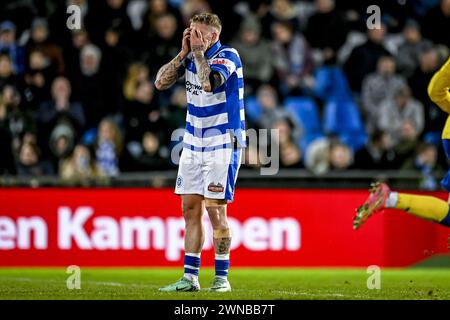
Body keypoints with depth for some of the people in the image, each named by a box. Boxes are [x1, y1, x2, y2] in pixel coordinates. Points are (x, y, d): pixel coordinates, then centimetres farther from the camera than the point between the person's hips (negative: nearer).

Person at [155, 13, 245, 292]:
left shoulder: (228, 56, -13)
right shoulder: (191, 57, 6)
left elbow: (210, 83, -31)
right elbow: (161, 82, -1)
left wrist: (199, 50, -20)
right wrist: (184, 52, -6)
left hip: (223, 144, -7)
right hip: (194, 143, 7)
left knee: (215, 208, -9)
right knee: (190, 208, 5)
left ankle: (222, 277, -1)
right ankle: (190, 277, 8)